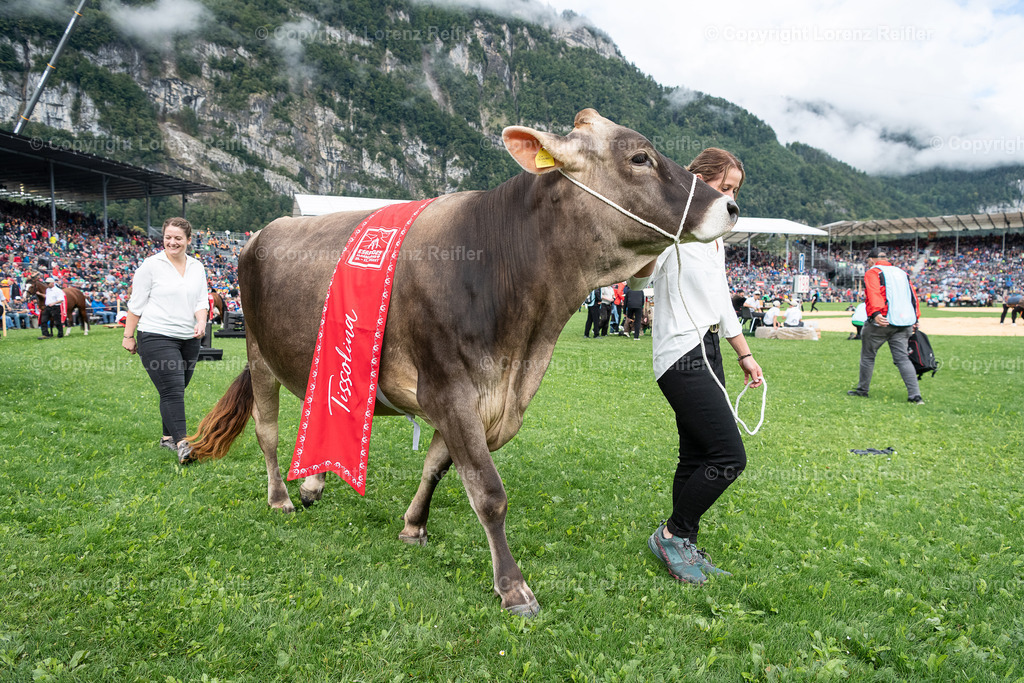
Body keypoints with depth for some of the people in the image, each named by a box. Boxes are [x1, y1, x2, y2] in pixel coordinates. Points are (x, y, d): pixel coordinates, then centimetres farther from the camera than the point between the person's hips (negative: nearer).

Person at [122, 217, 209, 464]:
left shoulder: (197, 267, 11)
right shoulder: (151, 265, -3)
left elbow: (201, 302, 10)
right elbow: (136, 304, 0)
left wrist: (201, 323, -9)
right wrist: (128, 335, 0)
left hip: (188, 339, 5)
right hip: (157, 337, -5)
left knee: (176, 390, 12)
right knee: (172, 390, -13)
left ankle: (168, 436, 27)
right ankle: (181, 444, -16)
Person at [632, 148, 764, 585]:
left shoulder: (714, 236, 19)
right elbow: (637, 279, -23)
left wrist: (745, 355, 28)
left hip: (708, 352, 10)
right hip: (682, 356, -9)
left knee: (697, 458, 10)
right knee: (729, 456, -12)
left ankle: (685, 547, 20)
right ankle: (672, 533, 3)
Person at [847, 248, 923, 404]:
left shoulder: (872, 272, 0)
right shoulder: (901, 272, 21)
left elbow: (873, 293, -18)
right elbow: (913, 295, 18)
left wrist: (875, 313, -31)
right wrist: (915, 319, 18)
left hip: (881, 322, -6)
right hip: (904, 324, 6)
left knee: (867, 356, 10)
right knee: (902, 358, 4)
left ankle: (862, 390, 18)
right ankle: (915, 395, -6)